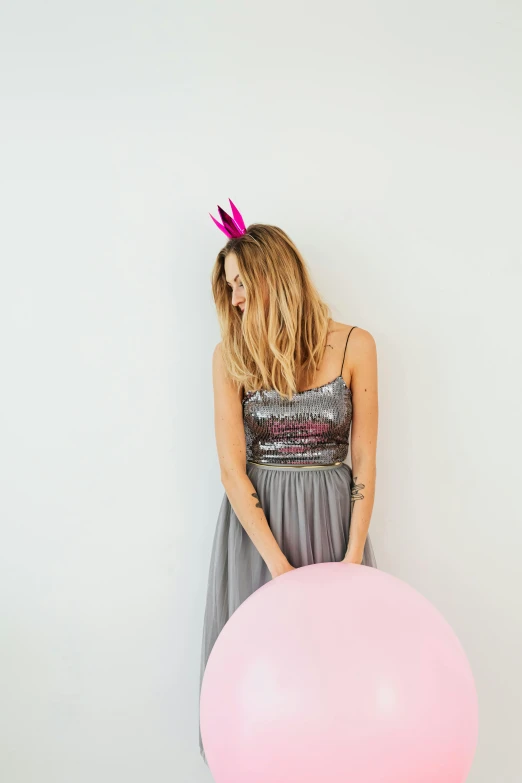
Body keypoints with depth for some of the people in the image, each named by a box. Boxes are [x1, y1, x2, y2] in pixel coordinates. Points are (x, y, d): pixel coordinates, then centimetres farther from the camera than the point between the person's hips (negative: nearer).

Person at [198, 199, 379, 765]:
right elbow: (232, 469, -9)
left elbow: (364, 463, -3)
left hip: (331, 520, 0)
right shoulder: (230, 356, -3)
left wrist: (353, 559, -10)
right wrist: (280, 567, -15)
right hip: (255, 522, 0)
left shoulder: (353, 346, -4)